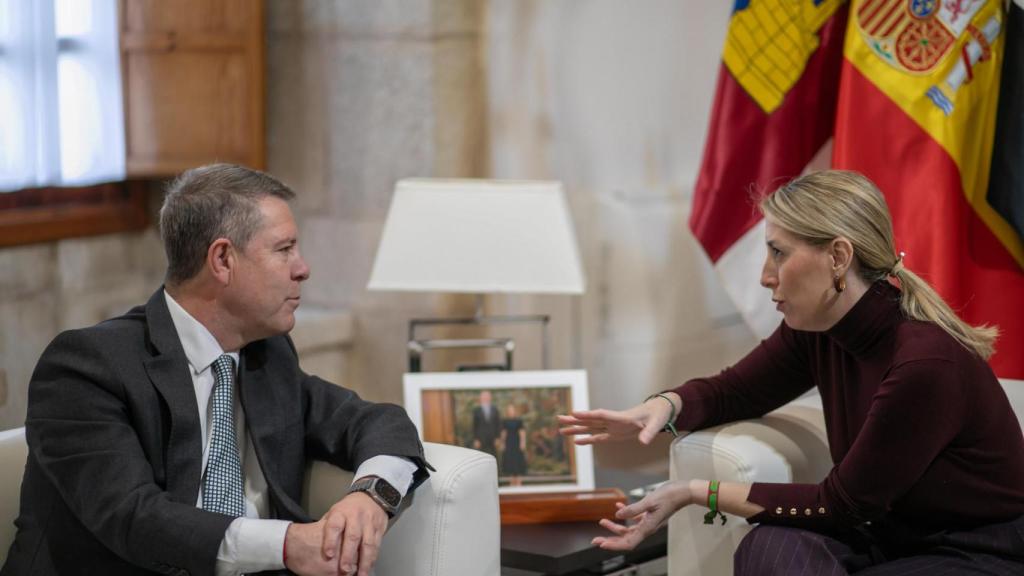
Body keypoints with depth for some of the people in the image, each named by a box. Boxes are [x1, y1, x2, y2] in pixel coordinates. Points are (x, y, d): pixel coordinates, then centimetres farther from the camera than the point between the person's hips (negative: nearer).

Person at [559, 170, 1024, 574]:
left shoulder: (928, 360, -27)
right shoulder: (816, 330, -5)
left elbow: (842, 504, -20)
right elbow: (731, 391, 11)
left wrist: (700, 493, -19)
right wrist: (665, 406, -11)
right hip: (892, 537, 6)